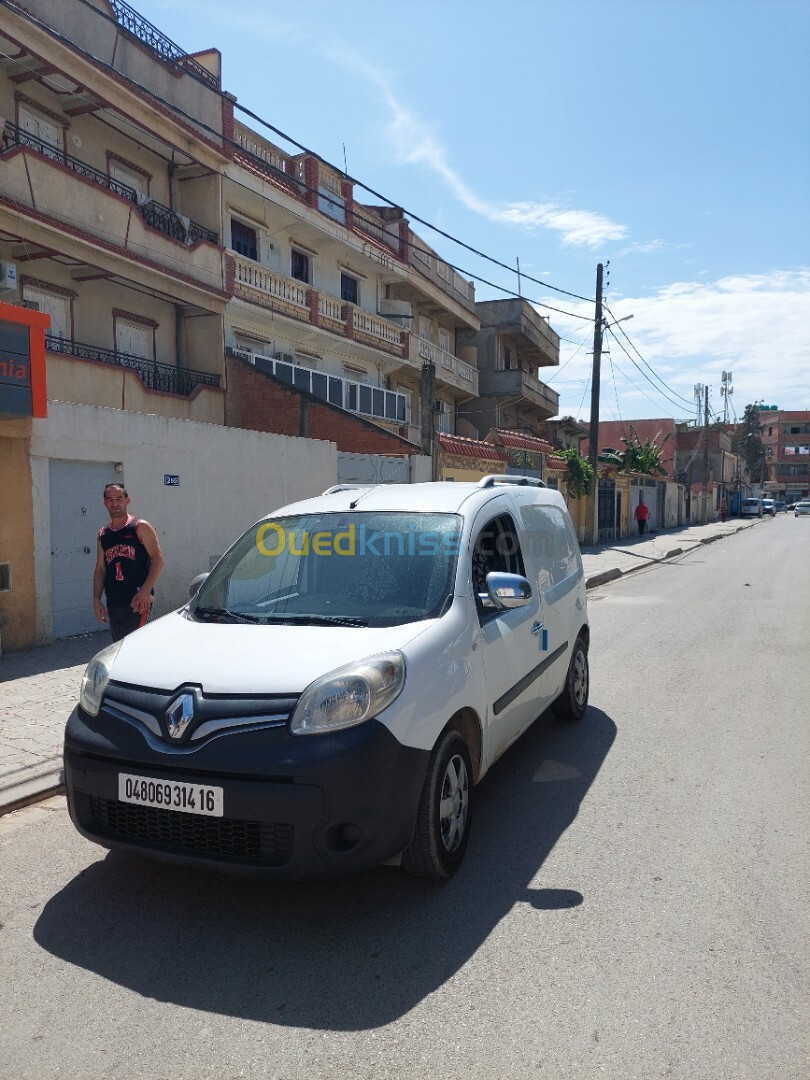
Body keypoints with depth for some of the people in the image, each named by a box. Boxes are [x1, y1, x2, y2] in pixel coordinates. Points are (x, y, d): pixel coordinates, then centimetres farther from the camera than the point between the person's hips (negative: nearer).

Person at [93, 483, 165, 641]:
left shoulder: (140, 527, -2)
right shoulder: (103, 535, 16)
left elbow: (158, 558, -8)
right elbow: (100, 569, 18)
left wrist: (145, 591, -17)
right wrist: (96, 599, 8)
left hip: (137, 600, -6)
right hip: (113, 603, 6)